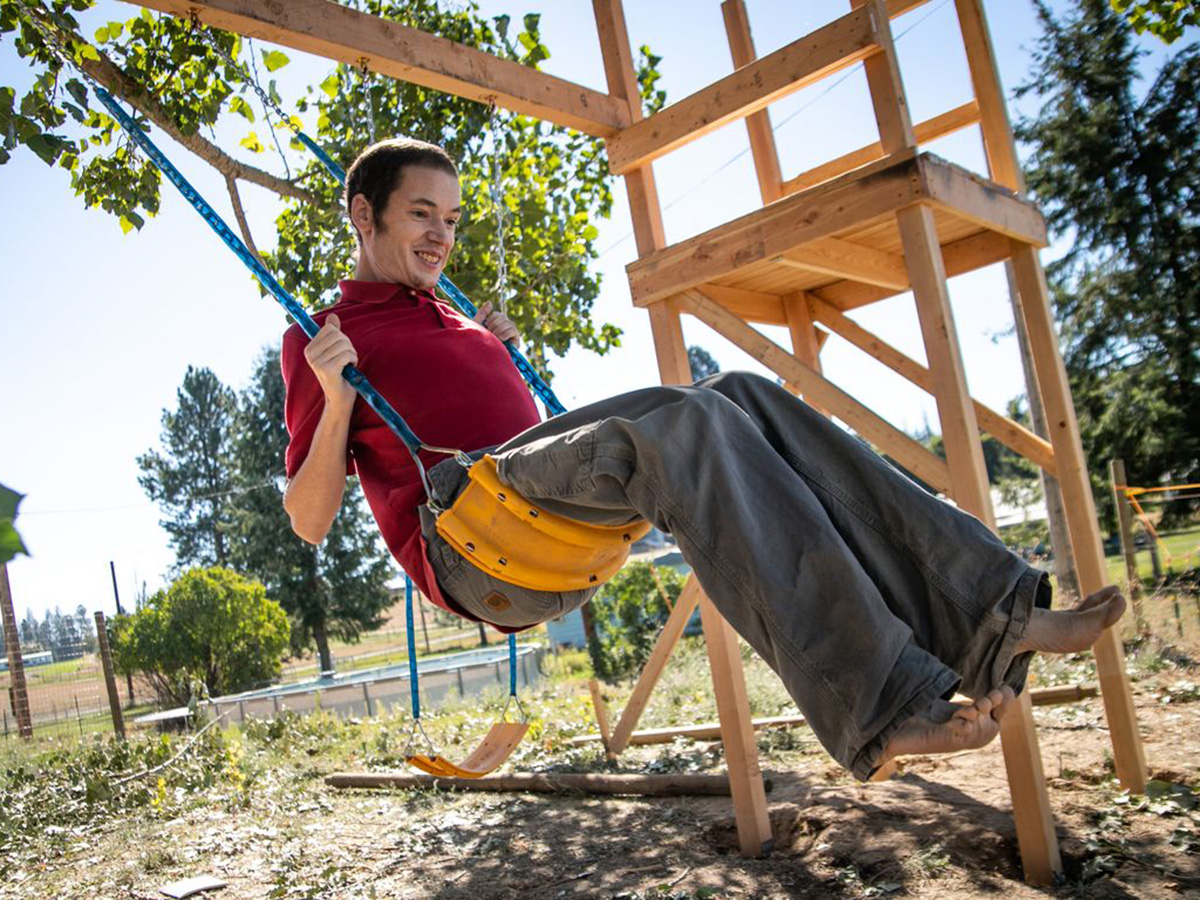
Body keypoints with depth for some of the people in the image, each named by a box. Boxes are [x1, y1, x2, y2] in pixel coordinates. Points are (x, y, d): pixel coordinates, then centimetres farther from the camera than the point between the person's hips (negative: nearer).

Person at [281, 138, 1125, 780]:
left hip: (563, 531, 7)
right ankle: (874, 703, -39)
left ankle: (983, 615, -22)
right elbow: (309, 520, 2)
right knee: (678, 420, -31)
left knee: (739, 398, -13)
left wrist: (503, 355, 23)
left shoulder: (449, 315, 30)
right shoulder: (322, 337, 10)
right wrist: (336, 395, -11)